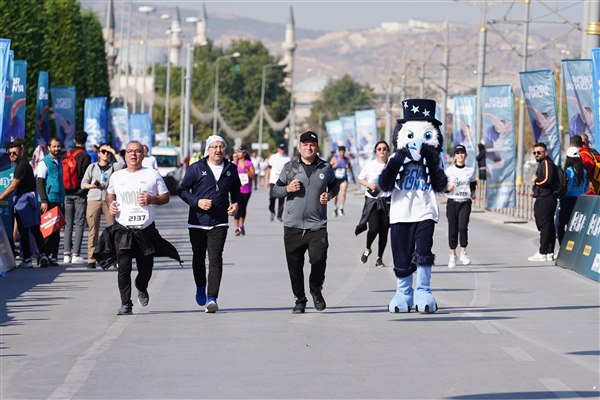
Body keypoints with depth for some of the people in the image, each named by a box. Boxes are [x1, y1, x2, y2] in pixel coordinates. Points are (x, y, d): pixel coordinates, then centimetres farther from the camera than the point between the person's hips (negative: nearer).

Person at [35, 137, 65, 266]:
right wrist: (44, 201, -17)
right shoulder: (44, 162, -5)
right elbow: (39, 182, -10)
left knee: (56, 231, 7)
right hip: (49, 201, -7)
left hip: (58, 201, 7)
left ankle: (53, 256, 10)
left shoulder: (59, 162, 16)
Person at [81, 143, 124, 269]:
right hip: (93, 200, 1)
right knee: (92, 230, -3)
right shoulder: (92, 167, 16)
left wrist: (113, 151, 0)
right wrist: (92, 185, -6)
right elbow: (83, 184, 14)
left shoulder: (113, 167, 13)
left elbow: (122, 163, -10)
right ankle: (91, 259, -2)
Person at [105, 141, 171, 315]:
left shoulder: (152, 175, 6)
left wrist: (151, 199, -11)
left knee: (146, 268, 8)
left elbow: (165, 197, 8)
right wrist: (110, 204, 6)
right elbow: (110, 194, 28)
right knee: (123, 267, -11)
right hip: (122, 229, 0)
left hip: (146, 228, 0)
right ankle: (126, 304, -8)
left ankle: (141, 288, 42)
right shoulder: (116, 176, 12)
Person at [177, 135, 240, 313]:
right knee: (198, 257, 14)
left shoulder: (231, 169, 6)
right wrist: (197, 201, -15)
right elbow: (182, 190, 0)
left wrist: (235, 203, 3)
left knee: (215, 259, -12)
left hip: (219, 223, 0)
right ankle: (200, 289, 39)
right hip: (197, 221, 0)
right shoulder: (196, 169, -2)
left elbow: (235, 189, 23)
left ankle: (212, 298, -16)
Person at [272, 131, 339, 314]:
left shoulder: (325, 168, 7)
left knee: (319, 260, -11)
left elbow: (334, 186, 23)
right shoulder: (290, 167, 5)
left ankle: (316, 290, 17)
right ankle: (300, 299, 18)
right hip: (293, 226, 1)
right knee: (295, 265, 3)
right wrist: (287, 189, -10)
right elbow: (275, 190, 10)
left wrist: (329, 195, 2)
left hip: (317, 225, 0)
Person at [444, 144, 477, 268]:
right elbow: (443, 188, 1)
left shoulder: (470, 171, 9)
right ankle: (452, 255, 13)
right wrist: (450, 187, -19)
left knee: (463, 227, -17)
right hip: (452, 202, 0)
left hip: (465, 203, 0)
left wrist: (473, 193, 4)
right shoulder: (449, 171, 3)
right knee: (452, 229, 0)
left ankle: (463, 253, -5)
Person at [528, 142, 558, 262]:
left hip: (545, 200, -11)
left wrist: (536, 180, -7)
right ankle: (549, 253, 14)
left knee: (544, 226, -10)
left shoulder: (546, 163, -11)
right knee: (549, 226, 11)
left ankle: (542, 253, -11)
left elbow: (547, 180, -22)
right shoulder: (542, 164, 22)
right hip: (544, 199, 11)